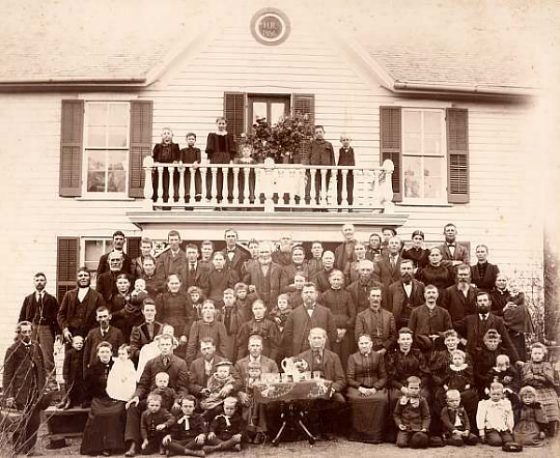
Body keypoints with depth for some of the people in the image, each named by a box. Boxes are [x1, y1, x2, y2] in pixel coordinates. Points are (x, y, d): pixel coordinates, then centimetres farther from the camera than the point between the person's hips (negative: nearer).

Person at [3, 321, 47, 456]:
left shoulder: (36, 347, 9)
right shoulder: (13, 350, -7)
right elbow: (7, 374, -8)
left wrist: (42, 388, 9)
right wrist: (9, 396, -12)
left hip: (36, 393, 5)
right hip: (20, 393, -5)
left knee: (35, 423, 8)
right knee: (21, 424, -1)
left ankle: (29, 450, 20)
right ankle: (19, 452, 12)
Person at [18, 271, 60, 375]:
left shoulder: (51, 299, 8)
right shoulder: (28, 299, 13)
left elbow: (57, 318, 3)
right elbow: (22, 317, 13)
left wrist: (58, 334, -5)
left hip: (47, 329, -2)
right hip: (31, 330, 2)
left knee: (48, 357, -7)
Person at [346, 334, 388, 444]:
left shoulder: (379, 356, 15)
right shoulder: (353, 357, 14)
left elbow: (383, 377, 8)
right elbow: (349, 378, 6)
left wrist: (375, 388, -9)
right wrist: (360, 387, -12)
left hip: (376, 388, 0)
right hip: (358, 388, 0)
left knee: (382, 399, -34)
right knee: (356, 399, -35)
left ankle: (376, 433, -23)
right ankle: (359, 432, -24)